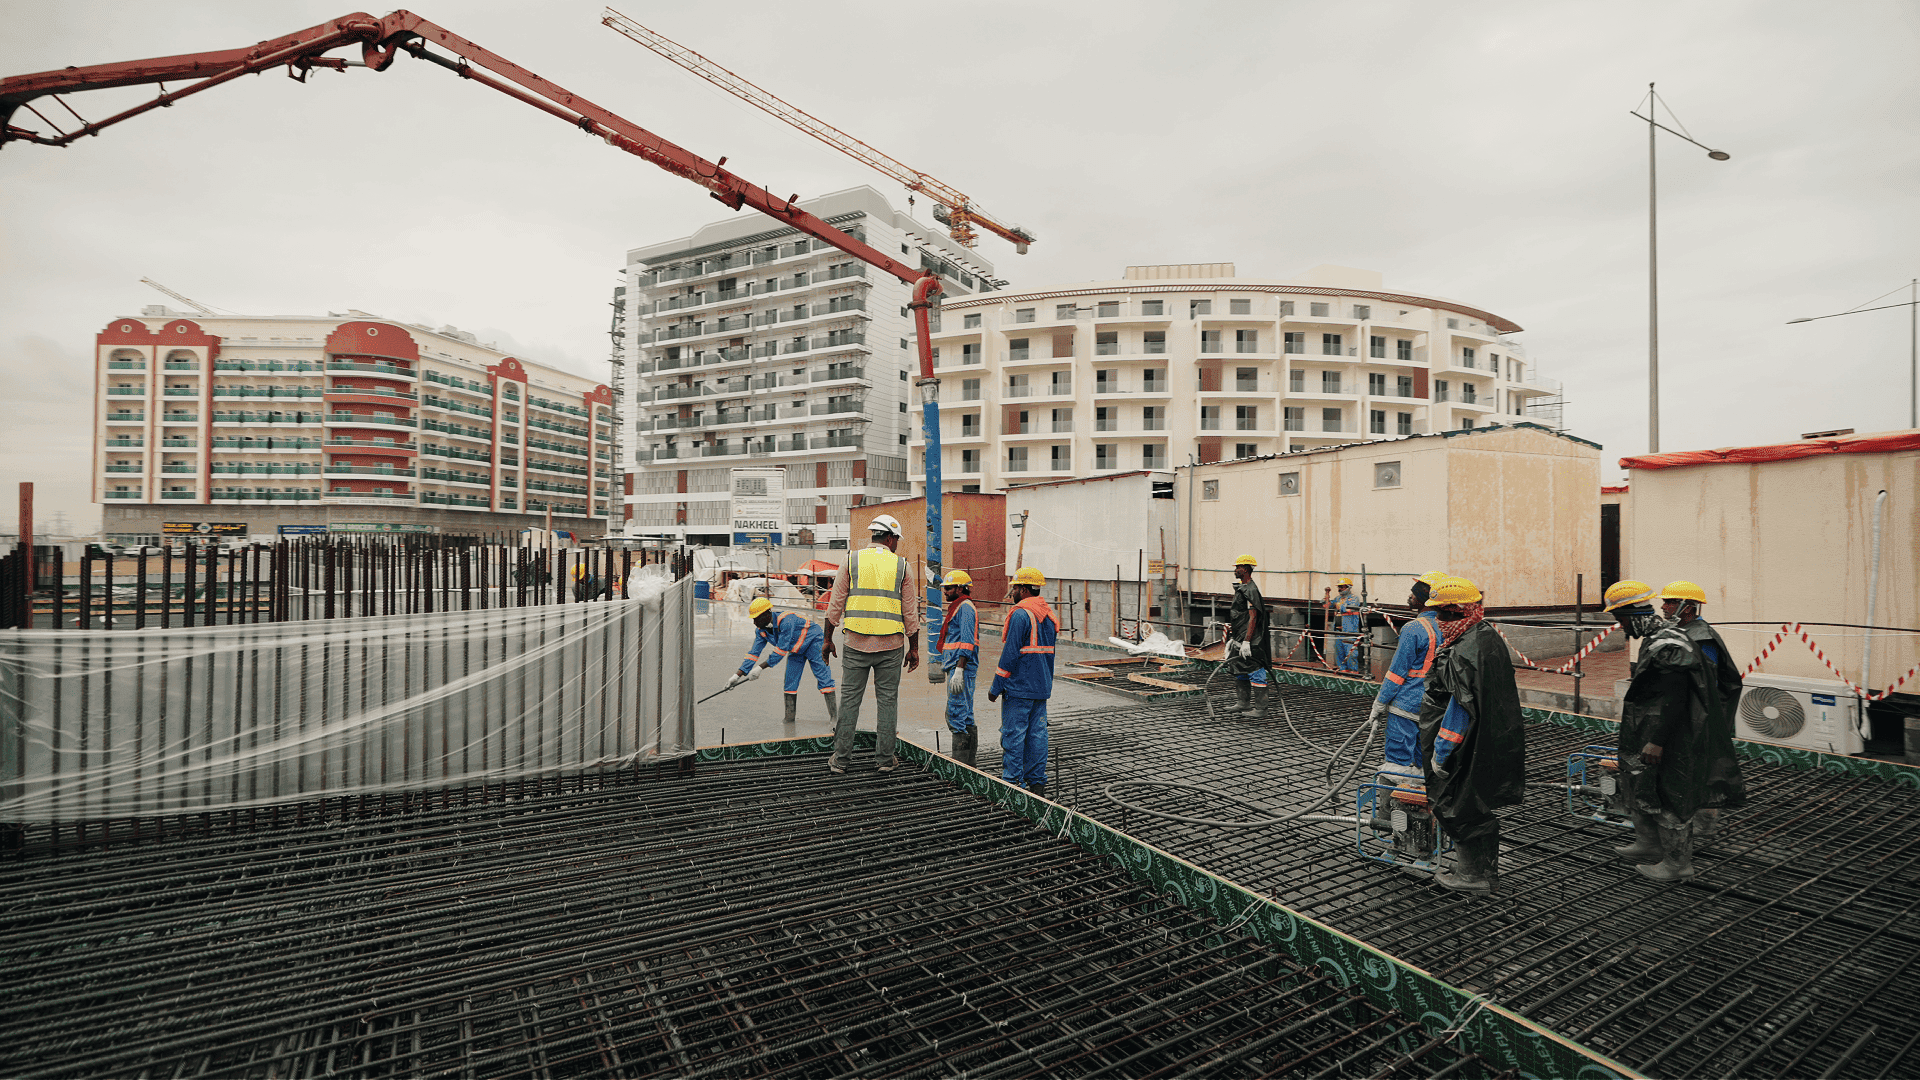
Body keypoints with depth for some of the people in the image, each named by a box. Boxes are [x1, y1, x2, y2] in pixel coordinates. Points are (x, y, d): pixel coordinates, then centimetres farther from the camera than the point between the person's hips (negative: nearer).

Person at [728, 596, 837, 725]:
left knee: (822, 675, -13)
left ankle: (834, 713, -10)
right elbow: (753, 653, -7)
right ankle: (790, 717, 10)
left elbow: (781, 650, -34)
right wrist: (737, 675, -13)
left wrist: (760, 668, -32)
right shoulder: (761, 631, -11)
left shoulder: (786, 621, -36)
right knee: (790, 680, 2)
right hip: (796, 648, 8)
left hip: (813, 642, -8)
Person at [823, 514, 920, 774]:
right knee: (887, 700, 9)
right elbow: (910, 613, 2)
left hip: (856, 644, 1)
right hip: (891, 645, 0)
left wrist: (828, 639, 10)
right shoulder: (901, 565, 2)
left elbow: (835, 605, 1)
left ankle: (839, 759, 12)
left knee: (849, 700, 7)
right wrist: (913, 649, 10)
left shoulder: (852, 560, 2)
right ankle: (886, 759, 15)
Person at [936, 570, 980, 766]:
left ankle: (960, 763, -8)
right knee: (962, 715, 14)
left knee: (957, 715, -11)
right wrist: (946, 664, 25)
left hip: (961, 668, -11)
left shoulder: (965, 607, -9)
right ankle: (968, 762, 20)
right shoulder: (956, 607, 22)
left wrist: (959, 670, -24)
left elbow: (967, 641, -19)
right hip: (954, 668, 11)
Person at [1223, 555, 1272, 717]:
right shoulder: (1240, 588, 15)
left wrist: (1246, 641, -24)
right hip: (1239, 640, 11)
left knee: (1256, 674, -4)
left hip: (1251, 642, -11)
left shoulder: (1251, 590, -16)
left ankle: (1261, 708, 3)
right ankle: (1244, 705, 25)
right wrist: (1232, 637, 22)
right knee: (1240, 673, 16)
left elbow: (1253, 618, -21)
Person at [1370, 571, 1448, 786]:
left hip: (1406, 706, -8)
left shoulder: (1414, 629, -18)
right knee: (1424, 766, 17)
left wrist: (1379, 705, -7)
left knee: (1398, 767, 0)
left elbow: (1397, 672, -15)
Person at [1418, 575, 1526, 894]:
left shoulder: (1465, 651, -24)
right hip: (1493, 745, 10)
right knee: (1480, 807, 20)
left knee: (1458, 808, 4)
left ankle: (1473, 875, 16)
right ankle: (1487, 872, 32)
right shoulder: (1490, 635, 8)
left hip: (1468, 750, -10)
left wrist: (1440, 751, -17)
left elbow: (1461, 708, -24)